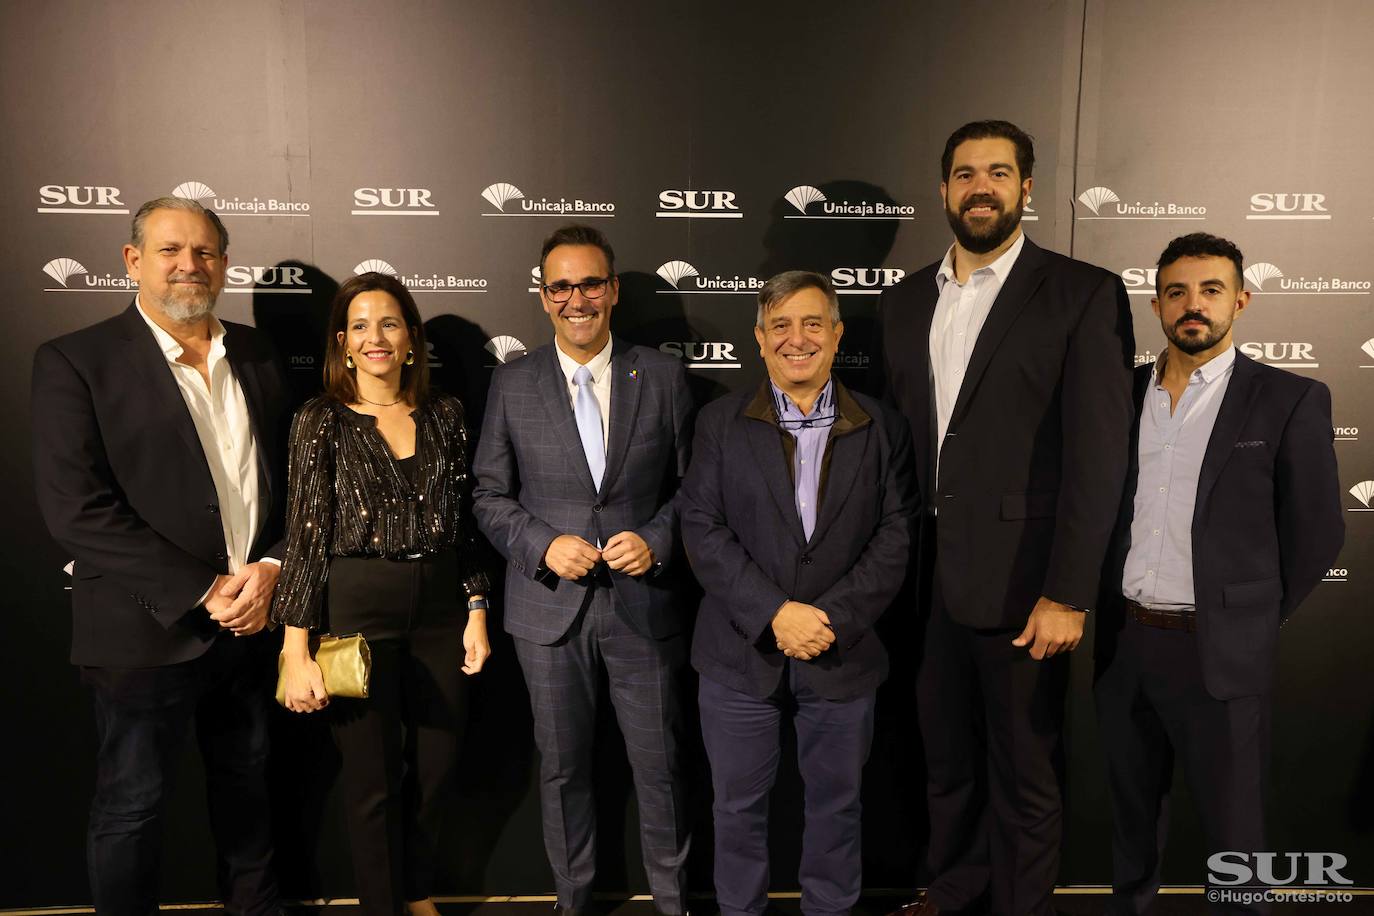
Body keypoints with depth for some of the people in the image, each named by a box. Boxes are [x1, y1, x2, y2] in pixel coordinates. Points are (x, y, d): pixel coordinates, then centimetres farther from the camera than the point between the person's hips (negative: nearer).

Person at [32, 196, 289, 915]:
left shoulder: (256, 357, 6)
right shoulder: (74, 362, -9)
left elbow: (290, 477, 8)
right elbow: (75, 508, -16)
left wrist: (271, 568, -8)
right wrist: (203, 591, -17)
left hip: (252, 616, 5)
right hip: (149, 632, -4)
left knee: (245, 784, 22)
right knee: (132, 808, 12)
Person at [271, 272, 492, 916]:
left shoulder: (444, 415, 6)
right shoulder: (322, 421, -3)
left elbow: (465, 525, 9)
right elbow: (305, 537, -7)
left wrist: (476, 610, 5)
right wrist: (296, 653, -10)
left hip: (439, 609, 3)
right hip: (357, 612, -3)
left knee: (437, 771, 13)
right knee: (373, 780, 8)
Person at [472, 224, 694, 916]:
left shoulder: (662, 377, 1)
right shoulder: (511, 384, 1)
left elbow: (691, 485, 4)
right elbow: (490, 495, 3)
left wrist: (657, 541, -13)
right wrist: (543, 545, -13)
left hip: (641, 606, 0)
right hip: (549, 609, 1)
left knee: (660, 767, 10)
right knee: (561, 769, 15)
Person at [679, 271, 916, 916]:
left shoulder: (883, 428, 1)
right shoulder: (720, 423, 0)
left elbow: (896, 536, -4)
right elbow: (702, 528, -8)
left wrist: (835, 617, -15)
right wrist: (774, 613, -18)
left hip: (843, 655, 1)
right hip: (740, 654, 0)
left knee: (836, 805, 17)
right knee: (739, 806, 15)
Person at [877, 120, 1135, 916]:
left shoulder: (1084, 295, -5)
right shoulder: (904, 302, 10)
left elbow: (1099, 453, -10)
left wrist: (1069, 594, -14)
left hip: (1018, 583, -4)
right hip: (927, 579, 5)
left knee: (1024, 775, 11)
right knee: (947, 760, 20)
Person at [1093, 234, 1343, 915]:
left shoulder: (1288, 400, -6)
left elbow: (1315, 532, -2)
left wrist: (1253, 619, 1)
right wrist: (1114, 608, 7)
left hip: (1218, 653, -4)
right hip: (1121, 642, 4)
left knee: (1232, 828, 9)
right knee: (1132, 812, 20)